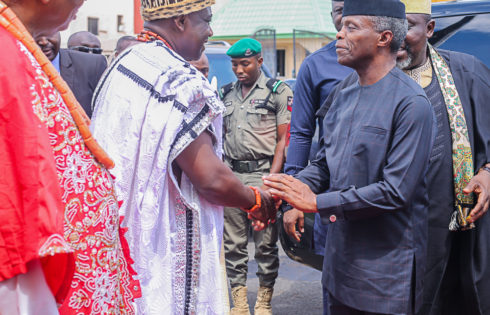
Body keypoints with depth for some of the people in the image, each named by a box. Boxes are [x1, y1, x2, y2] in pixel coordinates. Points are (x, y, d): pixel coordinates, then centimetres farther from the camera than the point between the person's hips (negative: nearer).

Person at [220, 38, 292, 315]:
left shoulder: (279, 92, 0)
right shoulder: (226, 94, 15)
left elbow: (284, 139, -4)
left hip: (262, 173, -4)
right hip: (231, 175, 5)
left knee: (266, 244, 0)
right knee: (233, 243, 6)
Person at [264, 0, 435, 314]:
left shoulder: (411, 103, -17)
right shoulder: (343, 93, 8)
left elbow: (396, 191, -21)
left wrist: (317, 202, -19)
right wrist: (284, 192, -7)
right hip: (340, 256, 7)